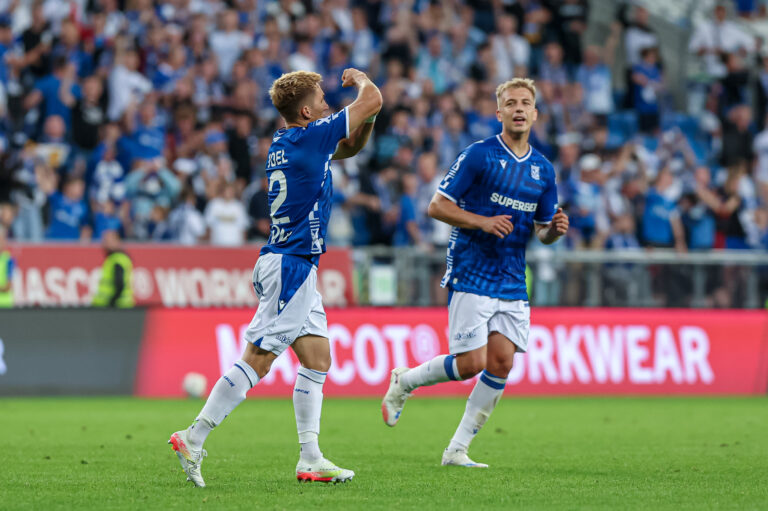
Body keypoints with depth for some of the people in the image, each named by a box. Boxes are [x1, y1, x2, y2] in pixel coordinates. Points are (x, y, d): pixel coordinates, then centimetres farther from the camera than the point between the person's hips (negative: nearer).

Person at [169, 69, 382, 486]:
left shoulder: (284, 143, 14)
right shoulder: (308, 137, -12)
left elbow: (351, 146, 28)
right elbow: (372, 100, -9)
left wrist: (366, 121, 8)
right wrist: (359, 79, 12)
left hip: (296, 267, 10)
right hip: (291, 266, -10)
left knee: (318, 360, 7)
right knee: (256, 361, -11)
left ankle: (310, 459, 5)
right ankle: (194, 439, -11)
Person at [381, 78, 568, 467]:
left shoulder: (543, 170, 11)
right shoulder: (479, 155, -6)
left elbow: (542, 231, 18)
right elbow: (437, 206, -6)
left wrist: (556, 229, -5)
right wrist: (482, 221, -19)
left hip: (513, 284, 6)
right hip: (471, 276, -6)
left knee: (501, 363, -5)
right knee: (471, 363, -11)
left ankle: (457, 449, 4)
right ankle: (403, 382, 17)